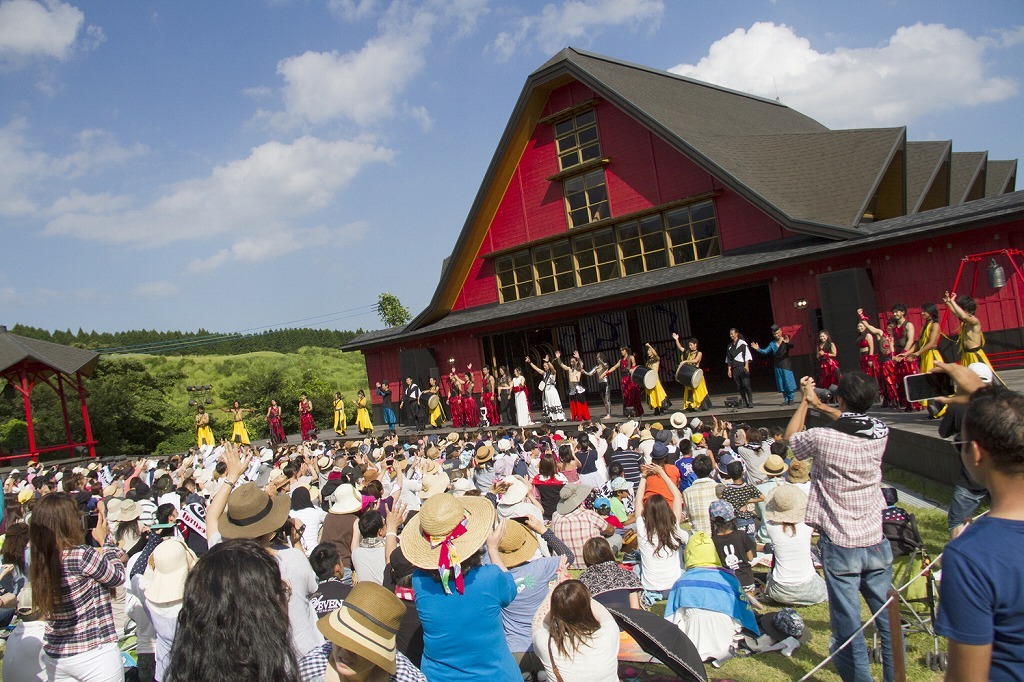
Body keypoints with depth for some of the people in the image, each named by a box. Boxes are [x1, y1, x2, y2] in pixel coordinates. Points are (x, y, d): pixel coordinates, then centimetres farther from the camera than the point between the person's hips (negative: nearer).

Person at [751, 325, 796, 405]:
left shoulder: (785, 340, -6)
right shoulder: (772, 343, 7)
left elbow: (791, 347, -24)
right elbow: (765, 351, 5)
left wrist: (788, 343, -46)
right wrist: (758, 349, -11)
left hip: (786, 364, -4)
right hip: (778, 366, 4)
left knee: (788, 382, -4)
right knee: (781, 384, 8)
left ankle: (791, 399, 7)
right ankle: (786, 399, 17)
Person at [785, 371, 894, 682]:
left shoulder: (823, 438, -17)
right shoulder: (880, 433, -4)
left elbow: (791, 437, 6)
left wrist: (805, 402, 17)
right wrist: (818, 405, 27)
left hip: (839, 546, -5)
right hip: (876, 541, 5)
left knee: (847, 624, 4)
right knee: (888, 619, 16)